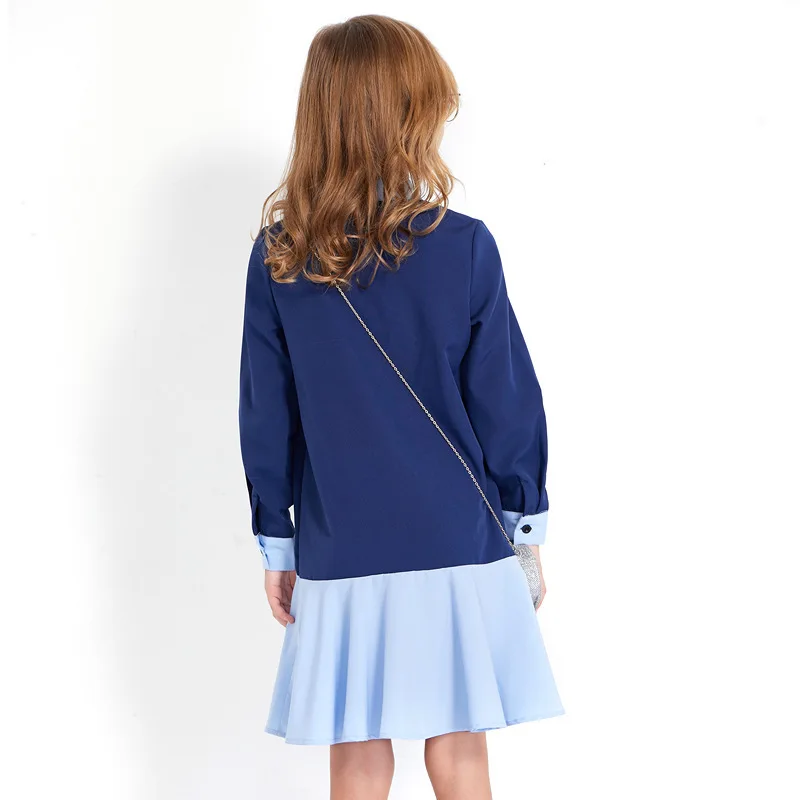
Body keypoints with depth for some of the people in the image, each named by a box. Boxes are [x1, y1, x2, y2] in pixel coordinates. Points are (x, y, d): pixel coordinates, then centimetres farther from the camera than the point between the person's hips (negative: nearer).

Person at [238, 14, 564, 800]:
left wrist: (276, 541, 12)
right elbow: (506, 398, -5)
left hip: (339, 552, 2)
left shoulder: (277, 259, -4)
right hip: (457, 543, -1)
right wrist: (525, 516, 9)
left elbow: (265, 413, 2)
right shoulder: (463, 247, -10)